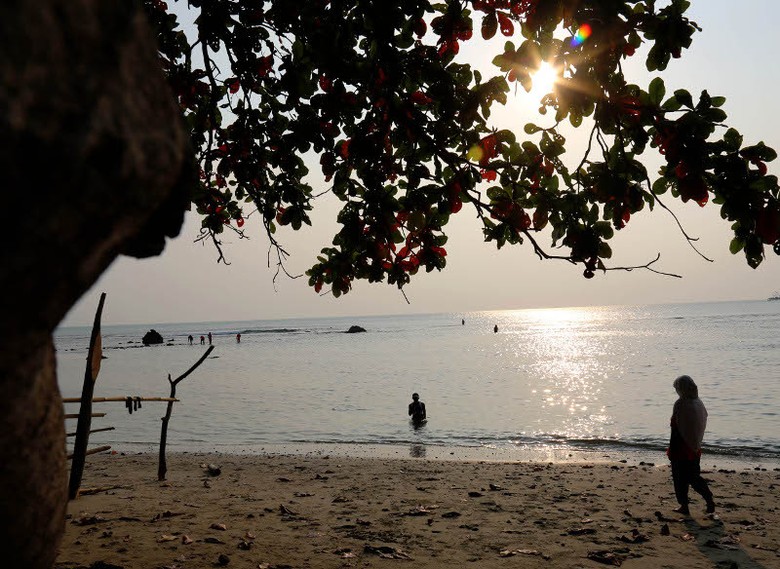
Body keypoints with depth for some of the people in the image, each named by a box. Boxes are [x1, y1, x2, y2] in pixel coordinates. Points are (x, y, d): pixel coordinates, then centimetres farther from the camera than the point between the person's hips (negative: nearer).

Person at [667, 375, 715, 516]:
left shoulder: (680, 404, -20)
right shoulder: (699, 403, 3)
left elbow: (676, 430, -19)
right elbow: (702, 427, 11)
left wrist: (672, 450, -13)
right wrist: (696, 444, 19)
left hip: (681, 448, -7)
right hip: (695, 448, 7)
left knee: (680, 479, 6)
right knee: (694, 477, 19)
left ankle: (684, 507, 12)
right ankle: (709, 500, 11)